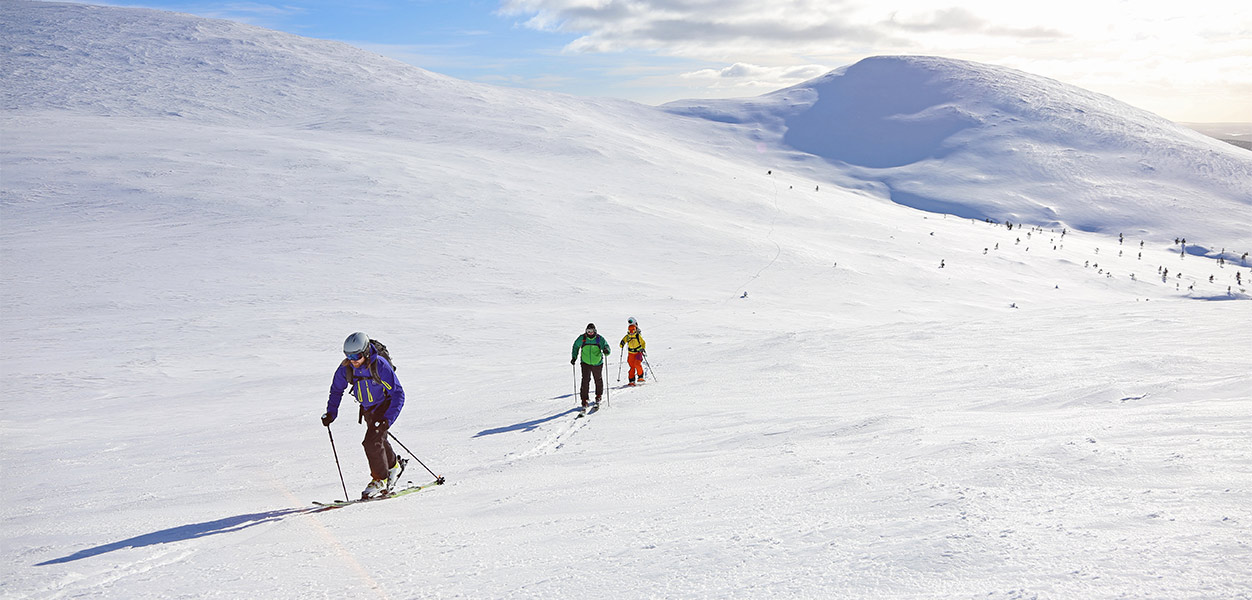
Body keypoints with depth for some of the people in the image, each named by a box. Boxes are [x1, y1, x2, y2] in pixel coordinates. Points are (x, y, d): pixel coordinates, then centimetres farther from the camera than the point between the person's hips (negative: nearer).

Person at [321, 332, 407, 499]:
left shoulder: (380, 365, -30)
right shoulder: (346, 367, -15)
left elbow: (398, 394, -27)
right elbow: (337, 389, 4)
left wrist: (388, 419, -35)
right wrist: (331, 412, -8)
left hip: (385, 405, -6)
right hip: (367, 409, 6)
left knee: (372, 442, -18)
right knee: (378, 442, 18)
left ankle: (380, 479, -1)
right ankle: (393, 465, 45)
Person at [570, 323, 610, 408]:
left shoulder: (600, 339, -9)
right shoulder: (582, 338, -5)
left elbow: (606, 346, -11)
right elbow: (576, 346, 10)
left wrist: (606, 351, -35)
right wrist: (574, 357, 2)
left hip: (597, 364, 1)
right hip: (586, 363, 0)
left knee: (598, 380, 15)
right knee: (585, 380, -13)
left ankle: (598, 396, 40)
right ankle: (584, 400, -7)